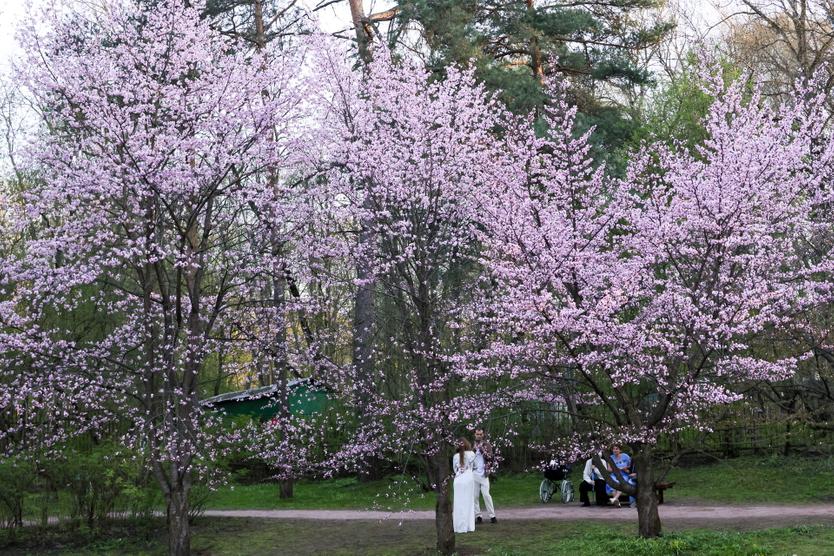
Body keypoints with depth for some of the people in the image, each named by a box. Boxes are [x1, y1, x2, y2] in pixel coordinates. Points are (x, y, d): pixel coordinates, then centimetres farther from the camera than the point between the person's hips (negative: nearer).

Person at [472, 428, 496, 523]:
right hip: (474, 474, 3)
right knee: (475, 496, 1)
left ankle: (492, 516, -6)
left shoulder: (486, 445, 4)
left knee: (486, 495, -9)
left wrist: (481, 449, -16)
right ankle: (478, 516, 6)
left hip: (483, 474, -3)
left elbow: (489, 457, -8)